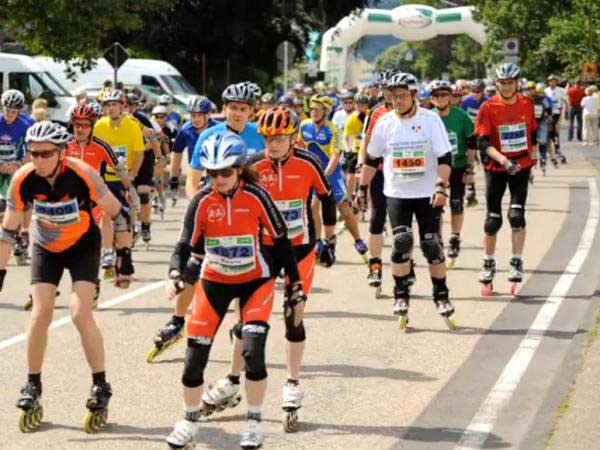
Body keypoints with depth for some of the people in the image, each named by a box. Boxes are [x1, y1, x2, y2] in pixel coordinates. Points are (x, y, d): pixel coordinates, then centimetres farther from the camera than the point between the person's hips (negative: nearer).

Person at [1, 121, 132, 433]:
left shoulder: (82, 175, -31)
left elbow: (117, 213, -17)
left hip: (83, 246, -2)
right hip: (46, 248, 2)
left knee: (81, 314, -15)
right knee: (41, 315, -7)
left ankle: (101, 387, -2)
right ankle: (32, 387, 9)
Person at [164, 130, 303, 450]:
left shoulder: (256, 197, -16)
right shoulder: (202, 201, -14)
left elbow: (280, 240, -6)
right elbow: (186, 245, -14)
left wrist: (294, 284, -2)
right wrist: (176, 274, -34)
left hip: (255, 280, -2)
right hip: (214, 281, 2)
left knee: (253, 351, -18)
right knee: (195, 356, -3)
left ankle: (254, 423, 0)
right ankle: (189, 421, 18)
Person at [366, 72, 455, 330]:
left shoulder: (430, 120, -6)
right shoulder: (384, 123, 1)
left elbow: (444, 157, -8)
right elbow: (372, 159, 12)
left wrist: (441, 186, -20)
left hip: (428, 194, -1)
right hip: (397, 194, 1)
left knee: (432, 246, -1)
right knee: (401, 242, -11)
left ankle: (441, 296, 13)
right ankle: (401, 295, 3)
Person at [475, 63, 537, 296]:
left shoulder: (527, 105, 0)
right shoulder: (488, 108, -10)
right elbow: (483, 143, -16)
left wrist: (533, 156, 15)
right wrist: (503, 160, -29)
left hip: (521, 166, 1)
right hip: (496, 168, -1)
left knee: (517, 214, -11)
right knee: (493, 220, 4)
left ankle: (517, 265, -2)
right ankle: (488, 266, 19)